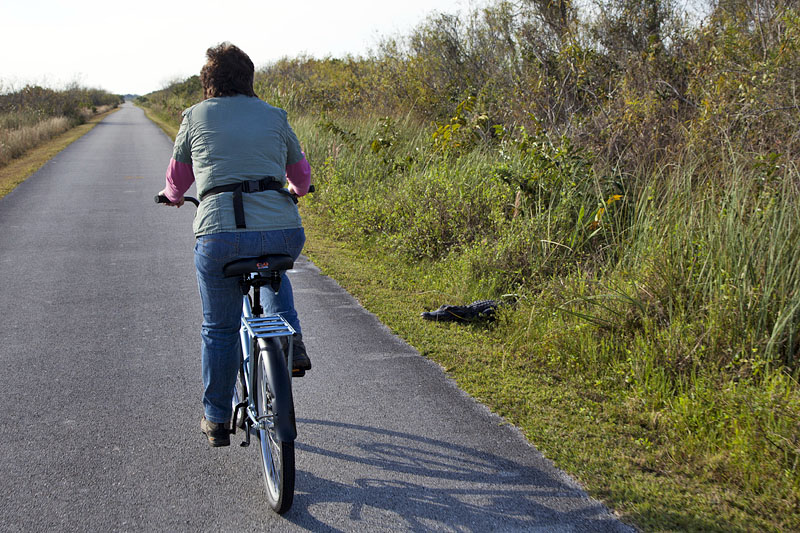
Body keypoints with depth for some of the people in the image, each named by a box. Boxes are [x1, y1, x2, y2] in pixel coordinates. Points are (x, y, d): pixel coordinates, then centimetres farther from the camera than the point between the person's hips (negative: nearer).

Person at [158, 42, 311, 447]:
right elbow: (301, 175, 28)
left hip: (219, 235, -2)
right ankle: (291, 339, 17)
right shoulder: (274, 117, 16)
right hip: (283, 234, 2)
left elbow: (178, 178, 25)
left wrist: (173, 197, 48)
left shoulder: (195, 117, 12)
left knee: (219, 329, 18)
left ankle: (216, 420, 29)